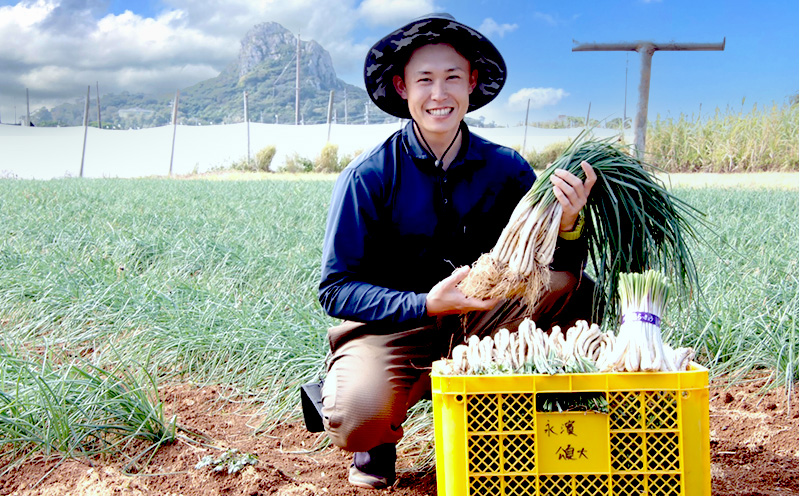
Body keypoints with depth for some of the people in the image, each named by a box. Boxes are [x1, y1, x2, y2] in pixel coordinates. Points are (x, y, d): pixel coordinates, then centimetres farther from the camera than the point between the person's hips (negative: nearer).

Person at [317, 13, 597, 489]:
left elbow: (554, 273, -3)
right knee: (357, 422, -33)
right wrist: (425, 305, -27)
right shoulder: (368, 176, -12)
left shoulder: (507, 169, -3)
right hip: (392, 329, -2)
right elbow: (336, 289, -13)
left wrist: (568, 224, -26)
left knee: (573, 289, -20)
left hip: (479, 326, 3)